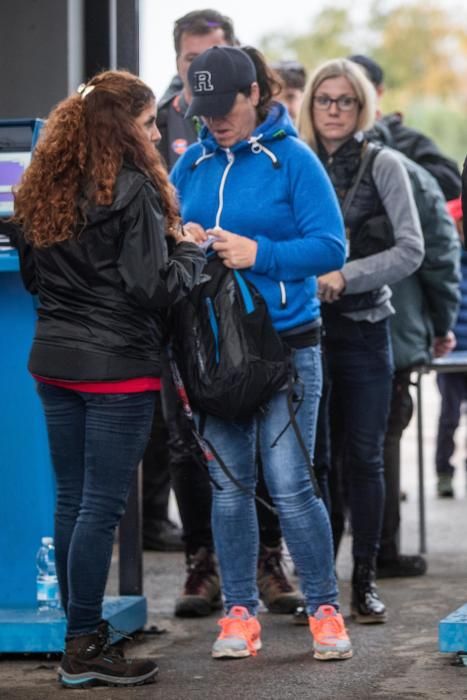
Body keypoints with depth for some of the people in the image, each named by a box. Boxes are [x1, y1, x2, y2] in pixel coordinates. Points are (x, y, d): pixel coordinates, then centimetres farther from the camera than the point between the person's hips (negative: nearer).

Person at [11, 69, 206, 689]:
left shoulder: (42, 189, 9)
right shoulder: (130, 189, -14)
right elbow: (153, 287, -16)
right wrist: (190, 251, 0)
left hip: (54, 363, 7)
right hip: (117, 369, -7)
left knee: (71, 500, 12)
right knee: (101, 506, -3)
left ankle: (81, 630, 20)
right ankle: (84, 649, 0)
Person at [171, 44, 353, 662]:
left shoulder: (292, 159, -6)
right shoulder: (193, 163, 8)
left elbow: (330, 247, -11)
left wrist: (259, 253, -21)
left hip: (286, 346, -4)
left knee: (290, 485, -4)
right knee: (228, 484, 7)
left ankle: (325, 610, 9)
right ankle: (240, 613, 16)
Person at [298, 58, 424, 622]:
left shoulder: (382, 167, 1)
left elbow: (410, 250, -7)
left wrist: (345, 276, -16)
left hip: (364, 328, -2)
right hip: (306, 328, 2)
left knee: (363, 457, 2)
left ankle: (364, 580, 9)